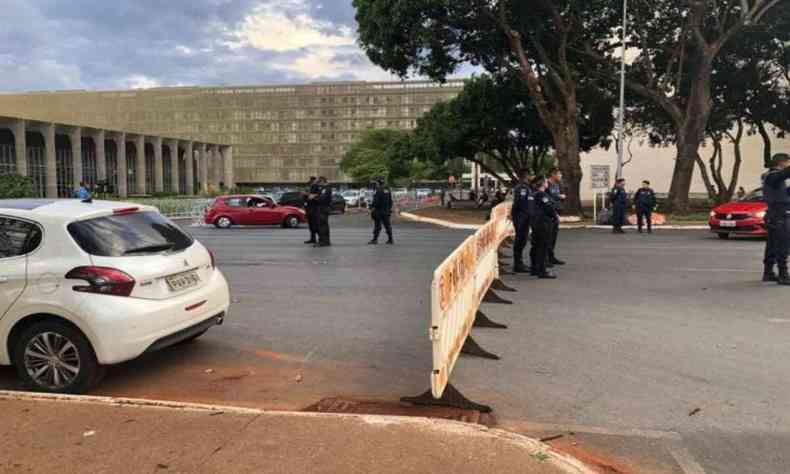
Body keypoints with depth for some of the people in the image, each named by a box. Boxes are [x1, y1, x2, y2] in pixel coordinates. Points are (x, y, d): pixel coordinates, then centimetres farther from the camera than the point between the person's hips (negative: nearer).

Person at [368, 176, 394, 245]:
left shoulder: (379, 191, -14)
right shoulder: (388, 190, 10)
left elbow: (376, 201, -17)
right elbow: (390, 201, 14)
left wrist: (372, 208, -11)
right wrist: (389, 209, 21)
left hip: (379, 211, -7)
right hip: (386, 211, 7)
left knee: (377, 225, -3)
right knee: (387, 225, 9)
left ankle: (375, 239, -1)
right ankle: (390, 239, 9)